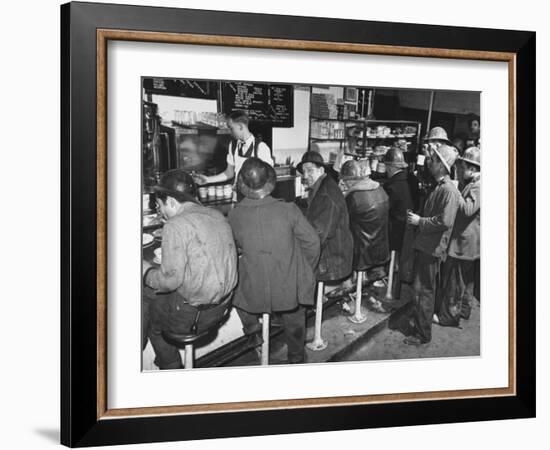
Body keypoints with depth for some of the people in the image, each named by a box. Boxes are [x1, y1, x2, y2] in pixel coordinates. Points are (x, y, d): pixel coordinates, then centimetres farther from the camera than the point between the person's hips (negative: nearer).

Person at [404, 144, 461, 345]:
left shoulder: (448, 190, -20)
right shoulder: (437, 186, 11)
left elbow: (445, 221, -27)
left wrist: (420, 221, -18)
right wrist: (416, 218, 10)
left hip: (432, 247, -10)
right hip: (424, 244, 10)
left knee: (424, 290, -3)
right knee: (426, 288, 21)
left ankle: (422, 334, 6)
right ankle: (421, 322, 35)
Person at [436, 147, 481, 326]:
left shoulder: (478, 186, -21)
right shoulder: (473, 183, 12)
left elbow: (468, 209, -30)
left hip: (464, 242, -11)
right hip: (468, 242, 11)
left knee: (454, 279, -2)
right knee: (466, 278, 21)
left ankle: (449, 315, 7)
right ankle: (464, 309, 34)